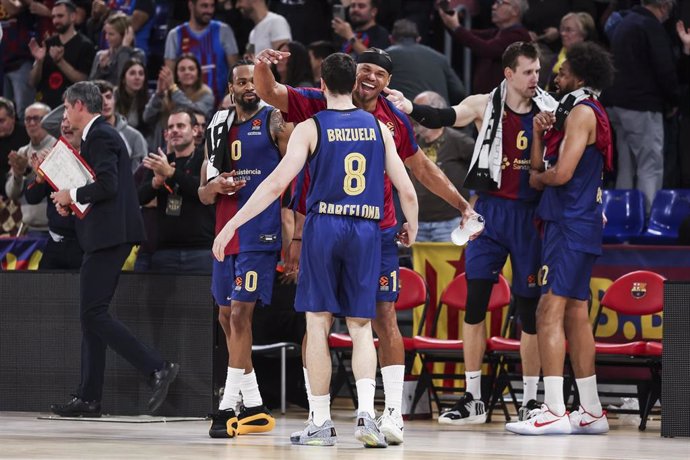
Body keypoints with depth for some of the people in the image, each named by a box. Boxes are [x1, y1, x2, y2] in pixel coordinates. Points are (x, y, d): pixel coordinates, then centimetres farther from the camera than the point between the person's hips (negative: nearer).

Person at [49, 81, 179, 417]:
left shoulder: (99, 137, -11)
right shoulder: (101, 135, 21)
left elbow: (107, 184, -23)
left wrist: (72, 195, -9)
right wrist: (71, 201, 11)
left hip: (108, 236, -11)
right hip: (107, 236, 11)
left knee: (94, 314, -13)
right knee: (92, 316, 10)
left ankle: (157, 368, -16)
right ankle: (88, 399, 11)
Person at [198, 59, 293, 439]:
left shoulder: (275, 123, -2)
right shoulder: (218, 129, 15)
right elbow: (204, 194, 16)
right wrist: (213, 188, -3)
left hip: (260, 233, -7)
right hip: (225, 233, 7)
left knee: (240, 314, -13)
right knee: (226, 317, 9)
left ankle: (228, 406, -12)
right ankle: (253, 407, 17)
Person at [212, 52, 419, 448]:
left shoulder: (311, 128, -2)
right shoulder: (378, 128, 8)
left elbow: (277, 183, -11)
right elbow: (407, 191, 7)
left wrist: (232, 225, -8)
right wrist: (411, 228, 27)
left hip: (324, 225, -2)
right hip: (366, 230, 2)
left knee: (318, 324, 5)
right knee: (361, 326, 8)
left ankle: (321, 423, 6)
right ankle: (366, 412, -12)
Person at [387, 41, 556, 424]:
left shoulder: (549, 112, 1)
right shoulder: (485, 105, -1)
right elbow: (445, 117, -15)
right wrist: (410, 109, -33)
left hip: (530, 215, 0)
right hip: (490, 210, 0)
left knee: (530, 308, 3)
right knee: (475, 300, -4)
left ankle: (530, 400, 12)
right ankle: (473, 399, 3)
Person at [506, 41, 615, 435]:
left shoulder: (583, 112, -11)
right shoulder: (579, 112, 20)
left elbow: (562, 173, -19)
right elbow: (542, 165, 16)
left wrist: (538, 178, 0)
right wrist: (540, 132, 1)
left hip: (572, 225, -11)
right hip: (578, 225, 11)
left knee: (550, 311, -14)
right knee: (576, 314, 13)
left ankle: (555, 412, -19)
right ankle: (591, 413, 17)